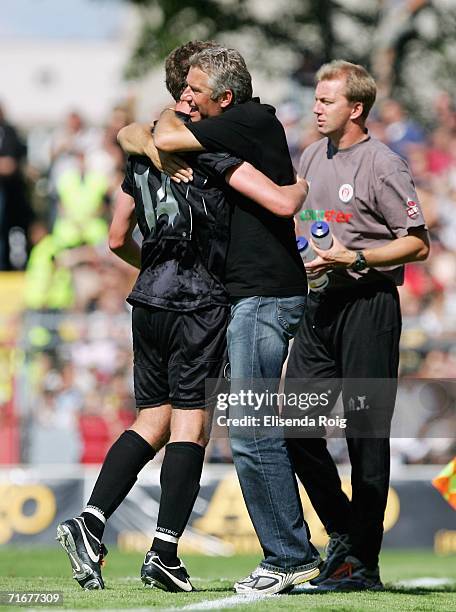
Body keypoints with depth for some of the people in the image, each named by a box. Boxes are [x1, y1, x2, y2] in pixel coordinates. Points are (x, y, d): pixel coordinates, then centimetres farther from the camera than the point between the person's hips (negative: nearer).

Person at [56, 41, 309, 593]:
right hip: (200, 304, -7)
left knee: (152, 422, 12)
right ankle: (164, 553, -7)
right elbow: (281, 203, -17)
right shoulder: (209, 147, -9)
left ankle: (89, 524, -1)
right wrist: (305, 183, 5)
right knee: (190, 425, -3)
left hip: (149, 300, 7)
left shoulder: (143, 148, 14)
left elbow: (118, 240, 20)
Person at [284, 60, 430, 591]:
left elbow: (418, 244, -12)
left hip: (368, 304, -7)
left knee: (366, 434, -4)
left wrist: (354, 258, -19)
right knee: (295, 424, 2)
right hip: (319, 305, 7)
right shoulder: (311, 158, 14)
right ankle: (342, 532, 17)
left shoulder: (383, 166, -9)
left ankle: (363, 562, 0)